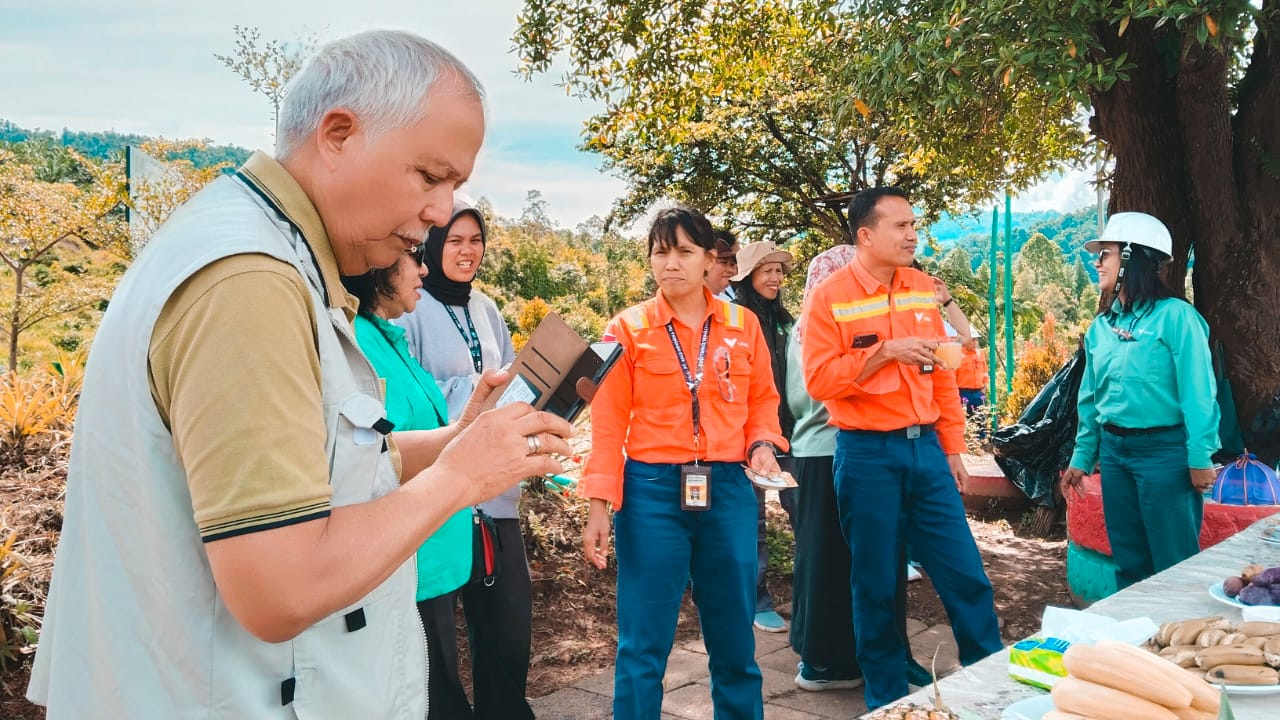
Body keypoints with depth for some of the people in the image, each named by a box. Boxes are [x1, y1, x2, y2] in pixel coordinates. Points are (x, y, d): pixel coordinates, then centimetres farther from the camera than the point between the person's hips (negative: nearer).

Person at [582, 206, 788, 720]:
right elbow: (608, 420, -4)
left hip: (728, 490, 3)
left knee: (734, 634, 14)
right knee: (644, 641, 4)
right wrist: (600, 505, -10)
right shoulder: (629, 328, -2)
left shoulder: (743, 325, 5)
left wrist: (762, 444, -4)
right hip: (652, 491, -2)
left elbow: (763, 399, 16)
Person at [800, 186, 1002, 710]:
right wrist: (885, 352, -20)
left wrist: (952, 447, 11)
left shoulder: (923, 288, 9)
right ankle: (887, 696, 23)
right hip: (868, 454, -4)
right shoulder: (829, 297, -7)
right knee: (876, 585, 7)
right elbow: (819, 380, -13)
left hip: (925, 448, 5)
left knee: (965, 575, 8)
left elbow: (942, 375, 12)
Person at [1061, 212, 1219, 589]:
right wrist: (1081, 457, 15)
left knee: (1175, 565, 0)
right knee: (1128, 561, 14)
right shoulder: (1101, 326, 10)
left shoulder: (1175, 316, -10)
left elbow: (1198, 393, -11)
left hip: (1164, 450, -6)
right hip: (1114, 451, 7)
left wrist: (1200, 458, -14)